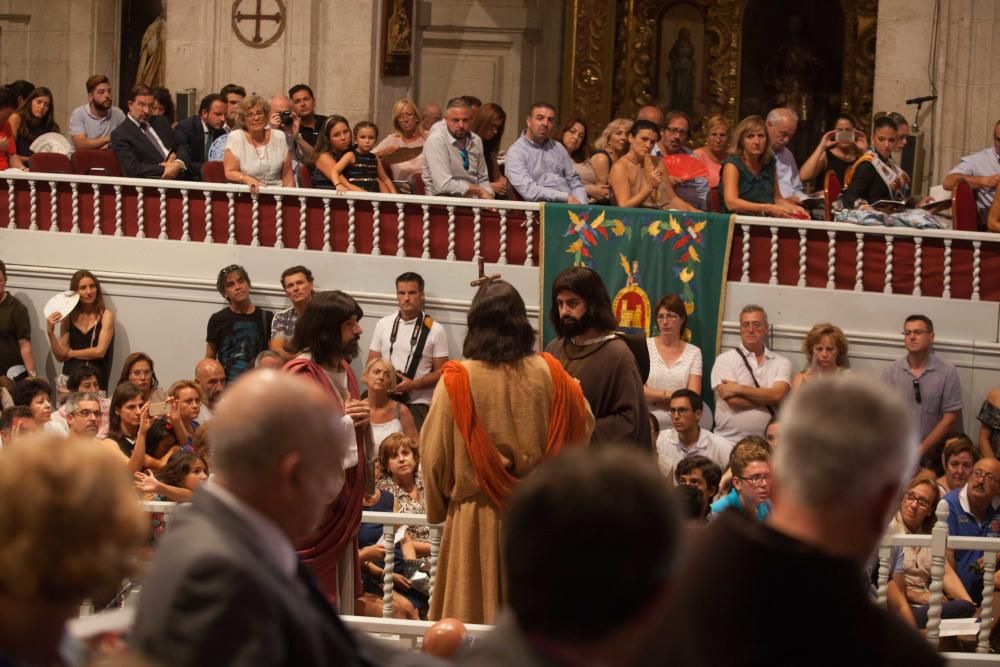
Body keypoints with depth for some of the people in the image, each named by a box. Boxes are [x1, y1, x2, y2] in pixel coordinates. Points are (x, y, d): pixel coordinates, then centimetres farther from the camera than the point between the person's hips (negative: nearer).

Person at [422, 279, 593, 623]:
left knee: (474, 621, 5)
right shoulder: (548, 374, -4)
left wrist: (439, 507, 12)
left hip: (476, 518, -2)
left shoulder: (458, 380, -11)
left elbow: (435, 454, -4)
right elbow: (582, 431, 11)